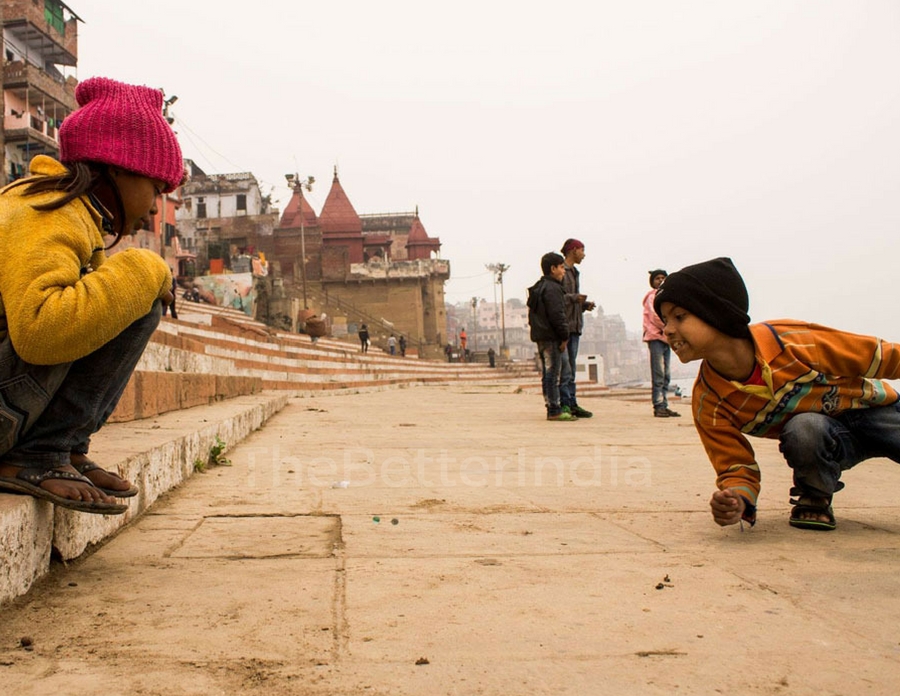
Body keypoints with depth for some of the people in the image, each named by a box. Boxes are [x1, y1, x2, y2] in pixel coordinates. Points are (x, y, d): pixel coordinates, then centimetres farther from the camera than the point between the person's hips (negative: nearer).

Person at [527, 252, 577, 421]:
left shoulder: (537, 288, 18)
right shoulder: (552, 289, -14)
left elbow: (532, 314, 23)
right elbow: (557, 315, -19)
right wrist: (564, 336, -15)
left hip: (541, 337, 10)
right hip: (552, 337, -10)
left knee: (546, 374, 12)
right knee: (552, 373, -8)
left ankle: (551, 407, 16)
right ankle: (554, 410, -8)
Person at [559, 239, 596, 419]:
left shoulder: (574, 272, 22)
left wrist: (584, 304, 8)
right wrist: (574, 298, -22)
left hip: (574, 325, 10)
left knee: (571, 367, 10)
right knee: (564, 367, -10)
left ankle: (571, 404, 13)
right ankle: (565, 404, -8)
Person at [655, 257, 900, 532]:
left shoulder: (793, 341, -30)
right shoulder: (708, 403, -22)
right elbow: (737, 468, -17)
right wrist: (737, 500, -39)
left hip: (874, 407, 0)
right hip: (825, 438, 0)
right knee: (803, 430, -33)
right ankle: (814, 496, -5)